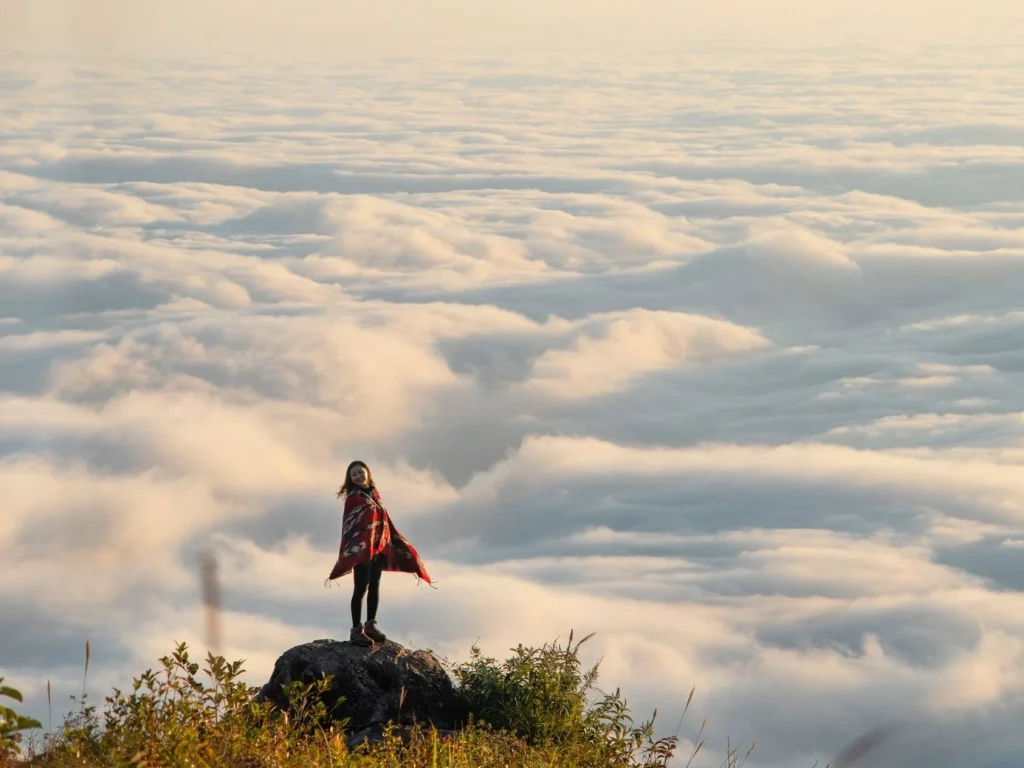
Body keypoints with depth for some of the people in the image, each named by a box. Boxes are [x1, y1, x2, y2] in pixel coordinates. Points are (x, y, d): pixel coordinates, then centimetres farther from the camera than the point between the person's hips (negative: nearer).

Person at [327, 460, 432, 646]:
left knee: (375, 585, 8)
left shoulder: (375, 494, 16)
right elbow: (348, 525, -8)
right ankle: (356, 629, -9)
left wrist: (397, 543, 18)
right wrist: (352, 548, -18)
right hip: (362, 547, -7)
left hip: (379, 546, 7)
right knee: (361, 587, -9)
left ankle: (371, 624, 16)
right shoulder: (353, 497, -4)